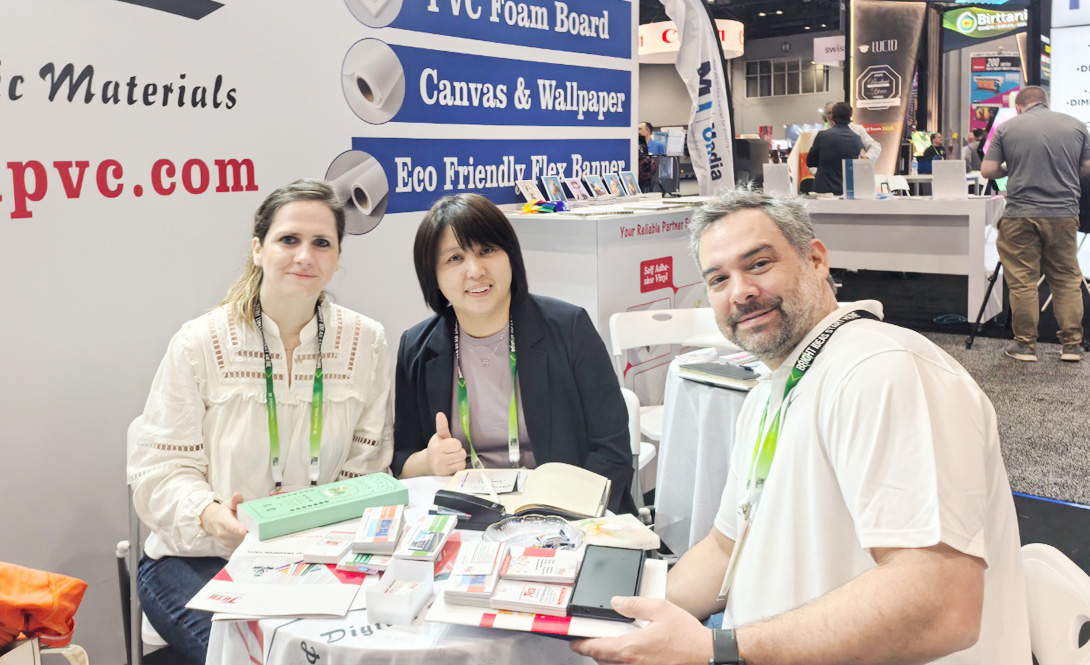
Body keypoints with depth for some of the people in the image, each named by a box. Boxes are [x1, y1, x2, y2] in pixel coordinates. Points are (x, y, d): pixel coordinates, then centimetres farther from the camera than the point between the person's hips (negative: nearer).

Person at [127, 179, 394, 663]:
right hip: (199, 557, -2)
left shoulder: (365, 342, 1)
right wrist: (210, 514, -26)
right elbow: (160, 471, -6)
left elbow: (367, 470, 2)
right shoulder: (199, 344, -6)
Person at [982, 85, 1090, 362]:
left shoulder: (1007, 128, 1)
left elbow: (987, 170, -1)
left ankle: (1025, 344, 8)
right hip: (1064, 214, 2)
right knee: (1067, 280, 11)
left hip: (1021, 216, -2)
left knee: (1022, 282, 4)